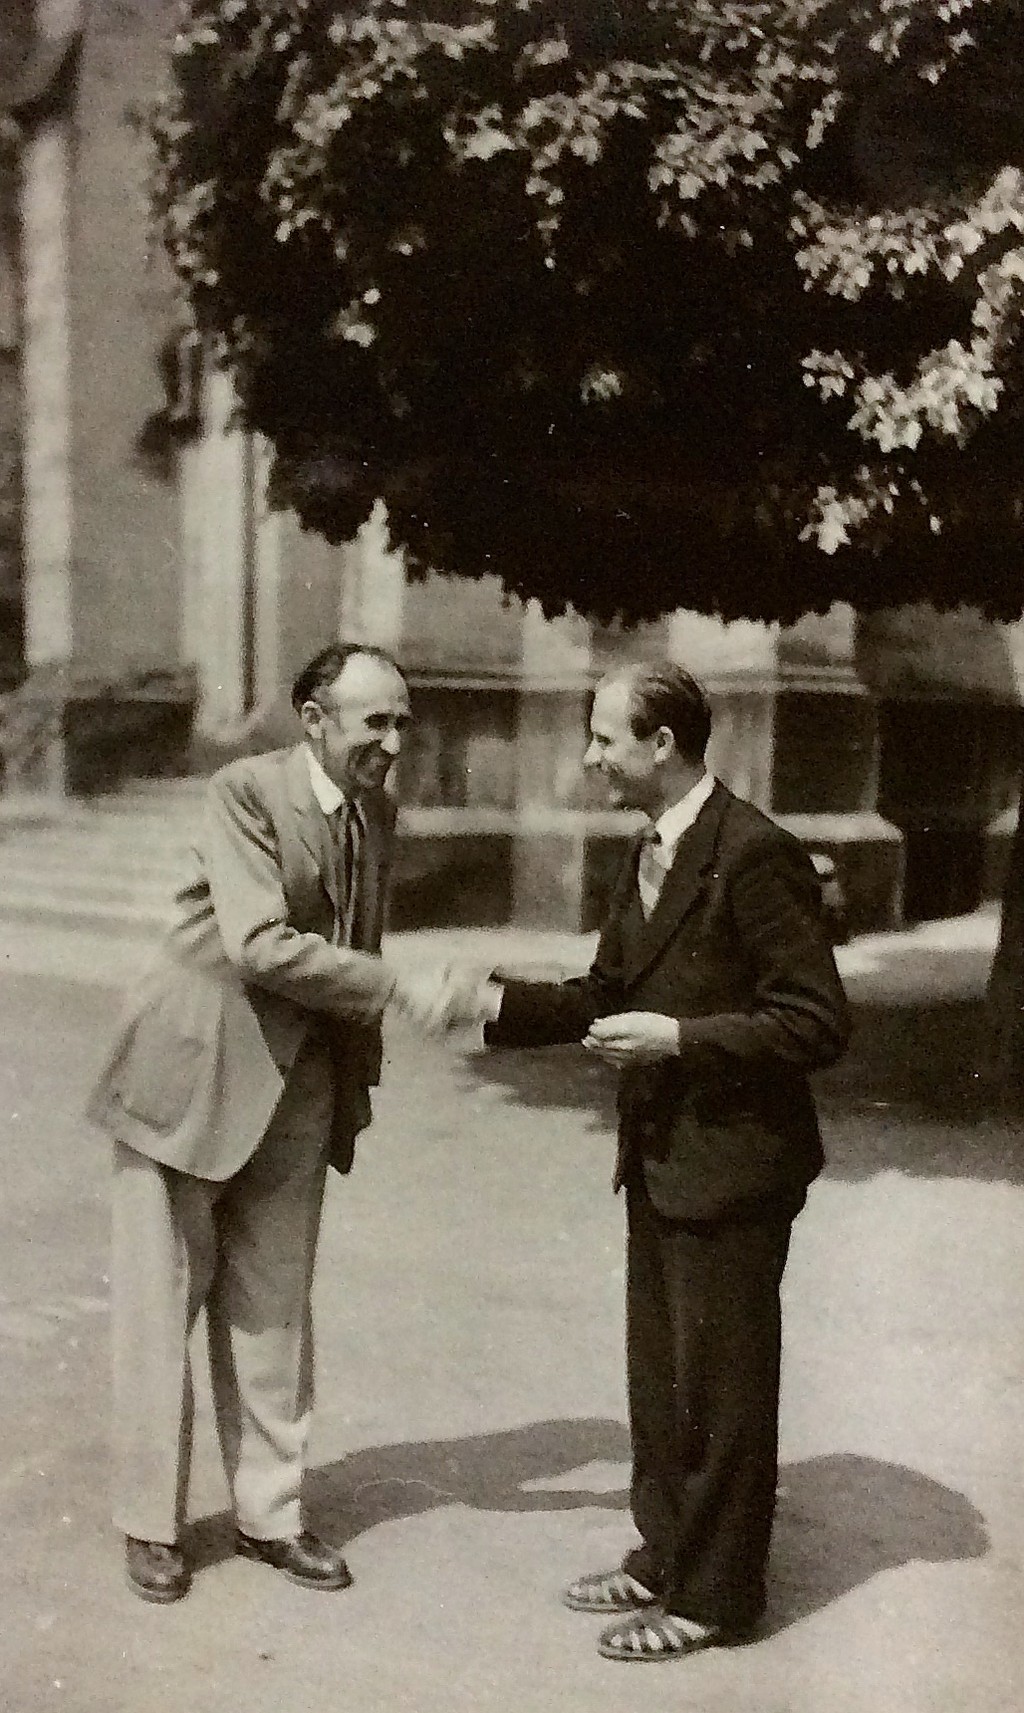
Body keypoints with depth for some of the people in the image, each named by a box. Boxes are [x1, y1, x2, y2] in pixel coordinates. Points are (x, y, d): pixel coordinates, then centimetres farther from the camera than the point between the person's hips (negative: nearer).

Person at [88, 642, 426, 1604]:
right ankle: (150, 1526, 22)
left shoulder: (377, 812, 5)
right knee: (160, 1304, 6)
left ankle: (269, 1515, 26)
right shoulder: (245, 792, -16)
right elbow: (260, 946, -26)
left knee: (274, 1312, 13)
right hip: (190, 1080, -6)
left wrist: (358, 1080, 8)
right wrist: (398, 986, -26)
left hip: (298, 1093, 6)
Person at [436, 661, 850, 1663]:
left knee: (720, 1382, 6)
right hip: (661, 1160, 9)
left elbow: (815, 1023, -21)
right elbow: (606, 996, 14)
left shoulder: (754, 854, -20)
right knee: (658, 1374, 20)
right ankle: (665, 1555, 38)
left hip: (731, 1165, -9)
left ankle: (712, 1596, 23)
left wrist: (678, 1038, -24)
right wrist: (498, 1001, 1)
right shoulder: (649, 855, 8)